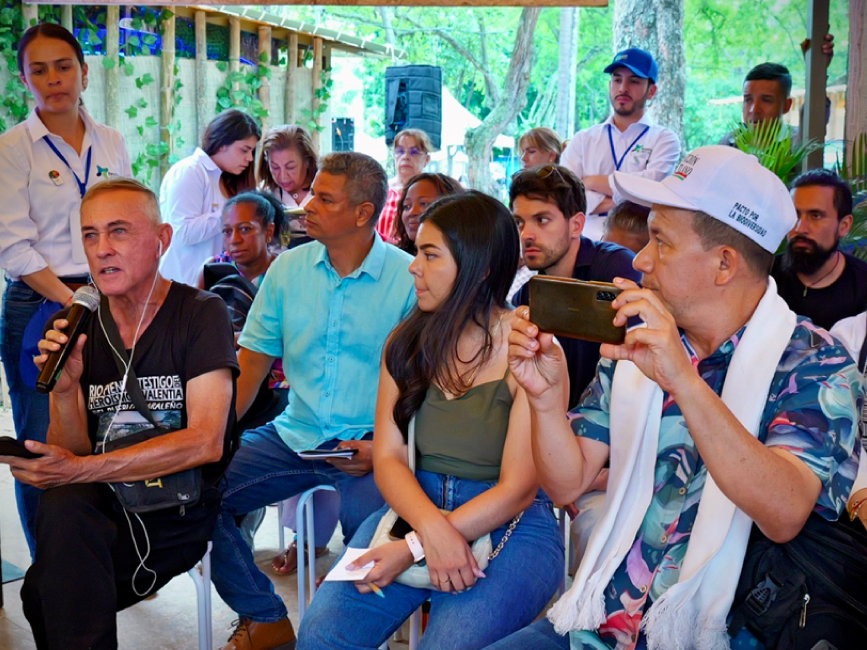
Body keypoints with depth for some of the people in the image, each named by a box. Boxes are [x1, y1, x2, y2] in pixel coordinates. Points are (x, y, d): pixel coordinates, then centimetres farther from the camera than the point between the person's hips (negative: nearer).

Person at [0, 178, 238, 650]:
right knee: (61, 503, -30)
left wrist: (82, 469, -19)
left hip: (181, 509, -4)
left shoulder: (201, 314, -5)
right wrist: (64, 392, -16)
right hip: (102, 506, 4)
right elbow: (71, 456, 4)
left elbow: (206, 443, -15)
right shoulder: (79, 327, 6)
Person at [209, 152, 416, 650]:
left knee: (367, 521, -33)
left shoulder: (409, 280, -5)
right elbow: (251, 364, 8)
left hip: (371, 444, -5)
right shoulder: (288, 268, 8)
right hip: (295, 435, 5)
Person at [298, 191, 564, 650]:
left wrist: (412, 549, -18)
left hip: (509, 526, -3)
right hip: (415, 507, 4)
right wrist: (432, 528, -20)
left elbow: (516, 490, -11)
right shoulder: (407, 342, 7)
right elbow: (388, 458, 1)